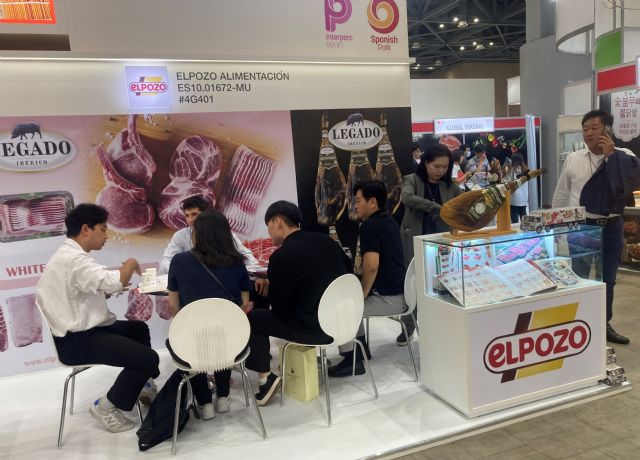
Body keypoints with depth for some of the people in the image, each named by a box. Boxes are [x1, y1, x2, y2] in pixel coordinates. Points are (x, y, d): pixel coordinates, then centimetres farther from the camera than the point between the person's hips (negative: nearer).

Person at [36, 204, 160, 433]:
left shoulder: (67, 255, 11)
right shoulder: (74, 259, -24)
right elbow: (115, 282, -35)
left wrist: (108, 291, -1)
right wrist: (131, 263, -17)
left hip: (82, 330, 11)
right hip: (78, 340, -11)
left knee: (139, 328, 25)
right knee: (148, 358, -16)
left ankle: (143, 385, 34)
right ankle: (106, 407, 1)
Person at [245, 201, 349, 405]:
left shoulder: (281, 255, -15)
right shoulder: (325, 240, 4)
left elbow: (278, 305, -5)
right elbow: (348, 270, 18)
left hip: (315, 328, -7)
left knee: (251, 319, 6)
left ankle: (265, 379, 5)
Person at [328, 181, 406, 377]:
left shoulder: (370, 226, -18)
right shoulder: (388, 221, 11)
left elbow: (372, 267, -27)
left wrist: (362, 295, -14)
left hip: (388, 298, -10)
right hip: (397, 292, 10)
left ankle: (352, 359, 2)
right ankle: (359, 346, 31)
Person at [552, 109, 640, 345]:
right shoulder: (573, 159, 0)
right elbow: (560, 195, 6)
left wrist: (612, 154, -19)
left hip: (611, 227, 1)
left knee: (608, 279, 14)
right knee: (579, 278, 3)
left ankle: (605, 325, 29)